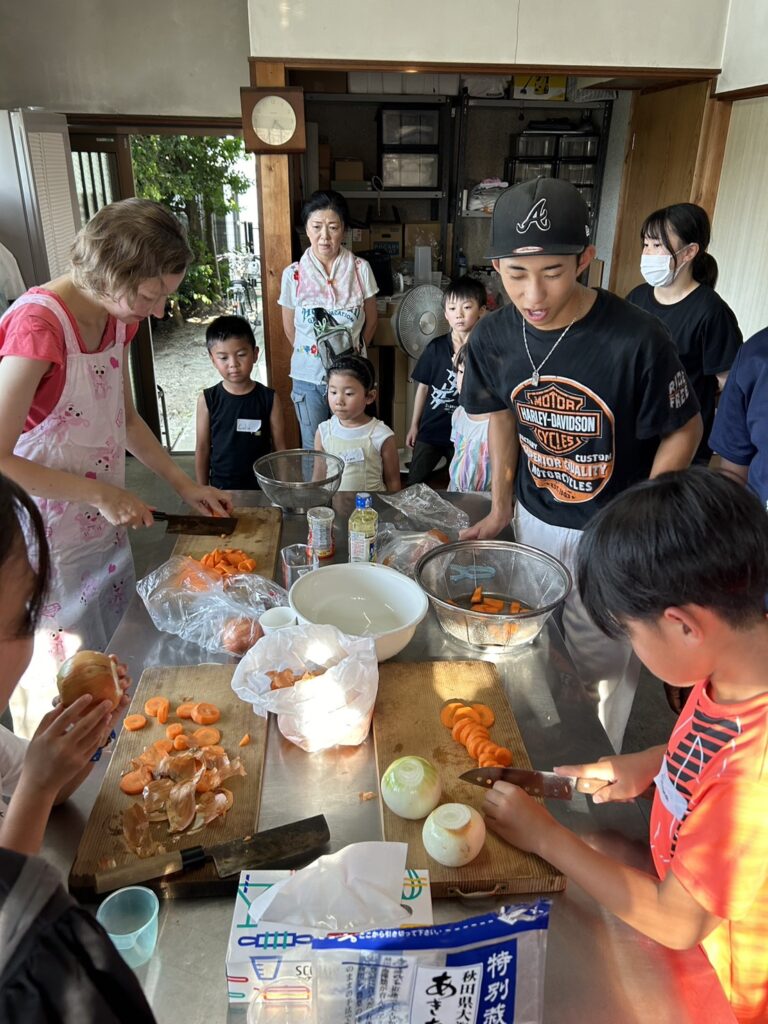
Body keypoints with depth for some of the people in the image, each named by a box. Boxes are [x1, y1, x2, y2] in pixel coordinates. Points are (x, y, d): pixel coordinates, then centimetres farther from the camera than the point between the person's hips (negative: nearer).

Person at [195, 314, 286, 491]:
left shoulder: (269, 398, -7)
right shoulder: (207, 399, -6)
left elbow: (279, 447, -2)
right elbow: (202, 449, 1)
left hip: (263, 486, 0)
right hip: (221, 488, 1)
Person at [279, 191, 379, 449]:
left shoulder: (360, 269, -6)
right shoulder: (293, 274, -5)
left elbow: (371, 320, 6)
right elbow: (290, 328, 7)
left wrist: (353, 351, 11)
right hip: (308, 378, 0)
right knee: (313, 450, 11)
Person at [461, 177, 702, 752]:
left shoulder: (637, 340, -26)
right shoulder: (494, 337, -11)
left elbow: (684, 430, -13)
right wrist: (500, 509, 8)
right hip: (534, 522, 5)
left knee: (601, 670, 11)